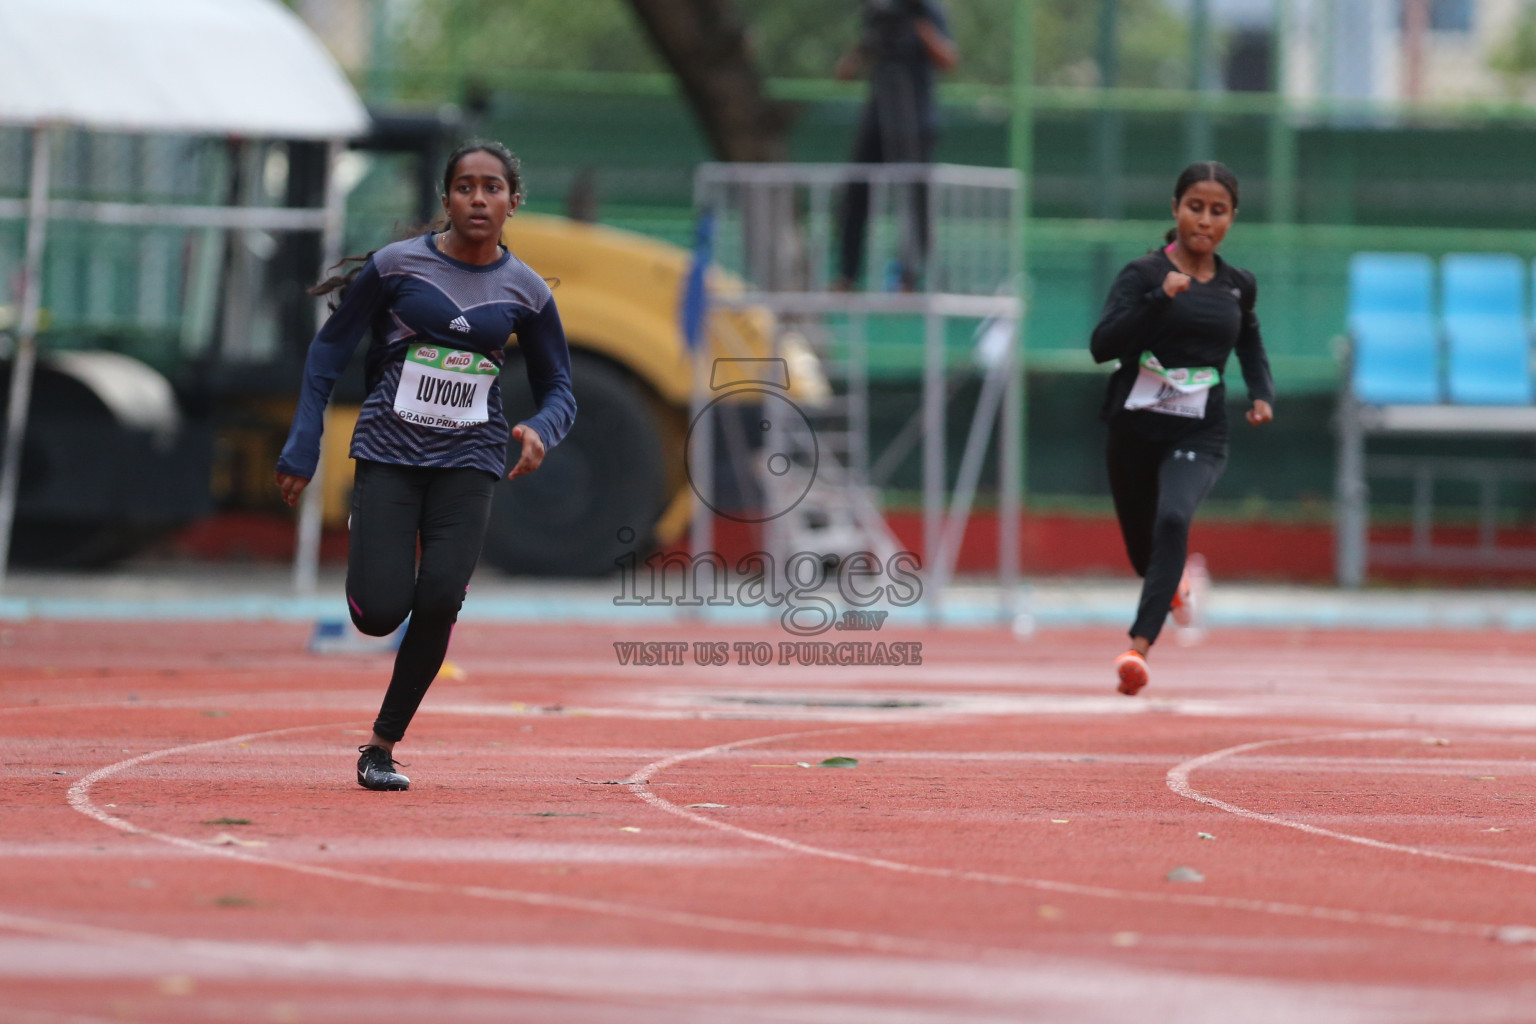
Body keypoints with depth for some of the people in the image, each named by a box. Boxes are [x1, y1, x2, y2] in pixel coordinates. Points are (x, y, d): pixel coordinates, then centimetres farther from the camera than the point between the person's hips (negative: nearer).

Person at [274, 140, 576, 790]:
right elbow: (330, 351, 4)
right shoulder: (397, 266, -3)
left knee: (439, 602, -18)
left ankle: (383, 745, -1)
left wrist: (540, 432, -13)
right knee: (380, 613, -13)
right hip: (389, 450, -1)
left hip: (468, 460, 1)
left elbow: (558, 390, 11)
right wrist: (302, 450, -2)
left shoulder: (526, 291, 3)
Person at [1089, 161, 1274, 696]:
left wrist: (1262, 394, 11)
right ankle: (1173, 583, 54)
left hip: (1200, 435, 0)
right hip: (1137, 426, 0)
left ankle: (1139, 646, -35)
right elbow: (1102, 346, -20)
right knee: (1141, 548, 16)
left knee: (1174, 518, -30)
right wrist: (1159, 299, -29)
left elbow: (1249, 342, 28)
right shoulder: (1144, 274, -7)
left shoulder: (1238, 285, 6)